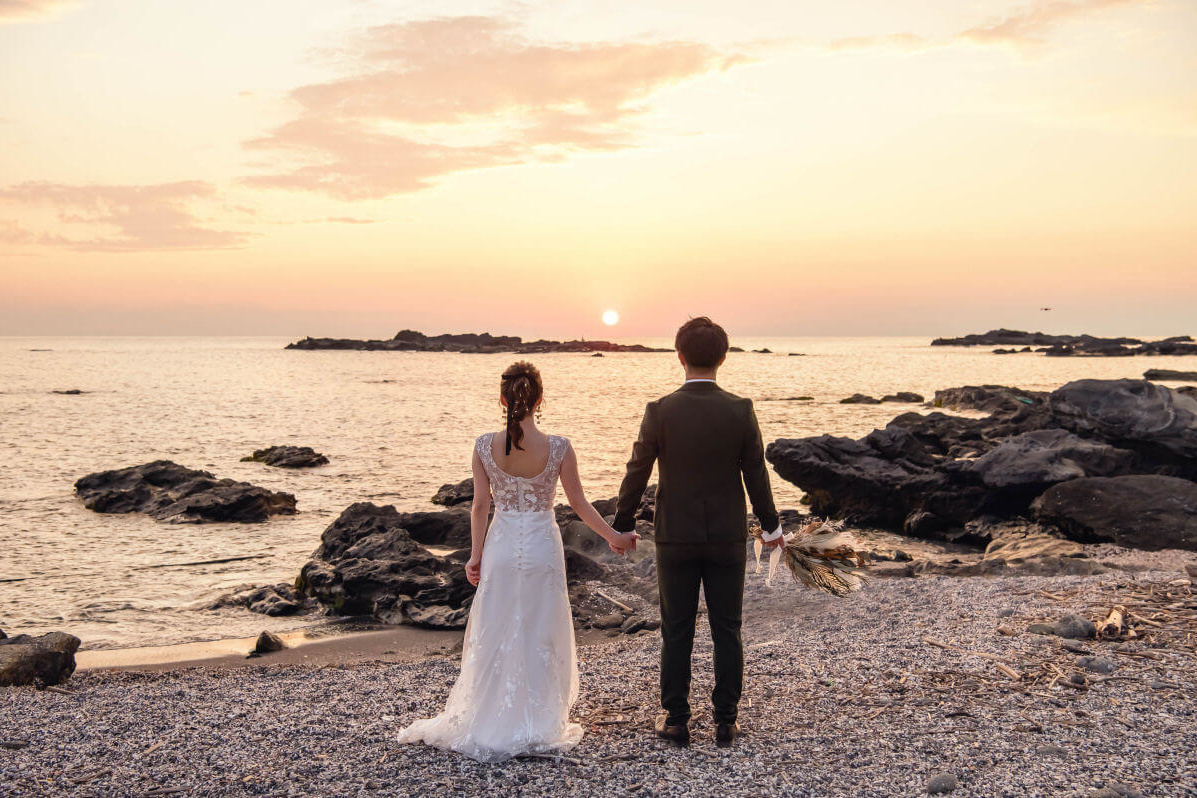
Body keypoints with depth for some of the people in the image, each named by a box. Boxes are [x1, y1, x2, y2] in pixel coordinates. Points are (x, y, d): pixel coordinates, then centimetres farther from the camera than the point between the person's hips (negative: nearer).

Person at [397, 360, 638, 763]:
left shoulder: (485, 446, -10)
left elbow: (480, 506, -3)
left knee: (494, 635, 13)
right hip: (542, 548, -1)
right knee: (539, 636, 11)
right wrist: (614, 537, 10)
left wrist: (475, 555, 10)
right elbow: (579, 503, -4)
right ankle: (538, 725, 18)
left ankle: (488, 723, 21)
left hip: (501, 548, 1)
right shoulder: (558, 448, -13)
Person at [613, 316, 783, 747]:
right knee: (726, 632, 10)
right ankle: (725, 721, 16)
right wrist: (771, 525, 12)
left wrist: (622, 525, 9)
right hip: (728, 538, 1)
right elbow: (756, 474, -2)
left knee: (676, 633, 9)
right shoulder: (741, 410, -9)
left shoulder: (660, 411, -11)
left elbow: (636, 473, -5)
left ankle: (676, 720, 16)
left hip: (675, 538, -1)